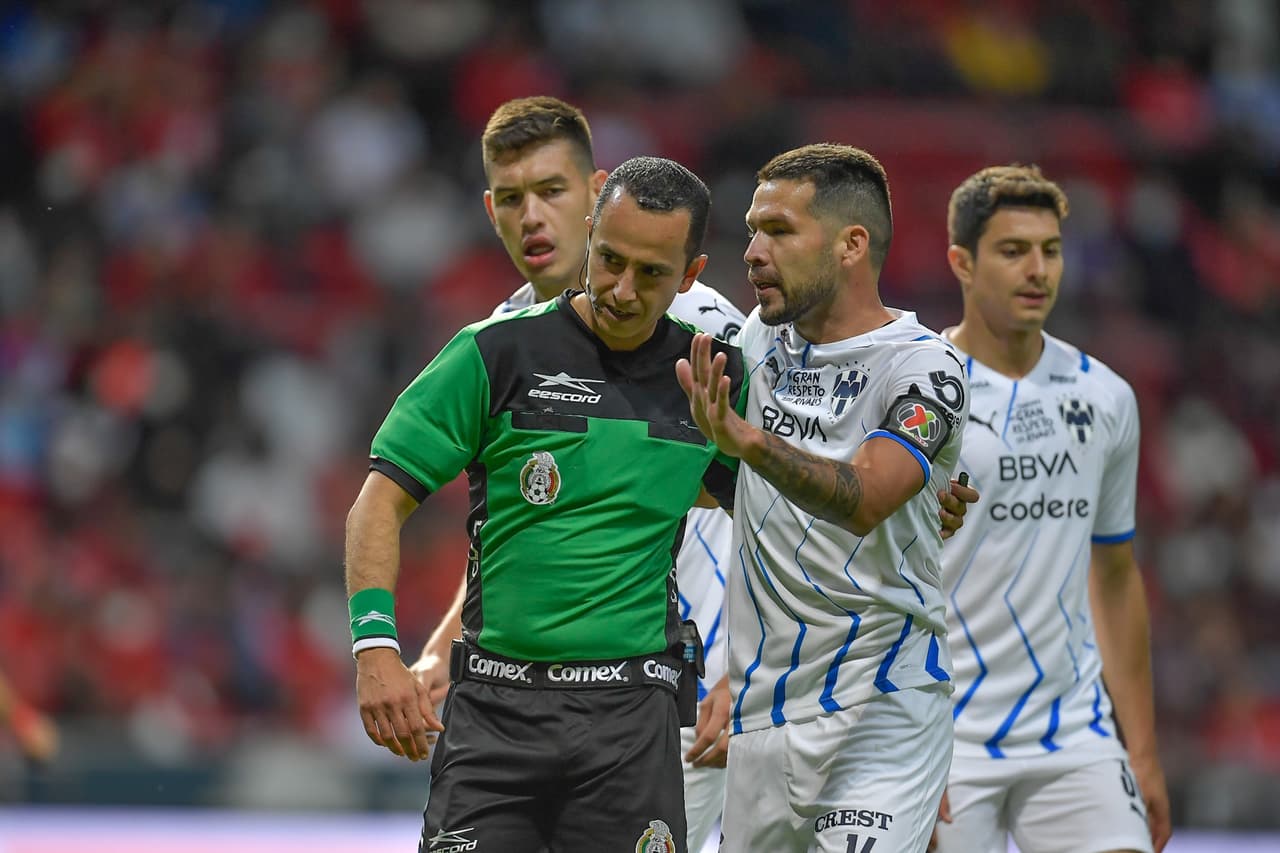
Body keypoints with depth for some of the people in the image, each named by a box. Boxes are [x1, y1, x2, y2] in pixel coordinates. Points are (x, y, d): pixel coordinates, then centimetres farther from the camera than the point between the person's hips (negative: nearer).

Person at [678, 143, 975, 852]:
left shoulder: (923, 368, -9)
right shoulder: (763, 339, 12)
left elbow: (864, 500, -28)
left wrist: (753, 446, -42)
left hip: (878, 707, -7)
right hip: (761, 712, 7)